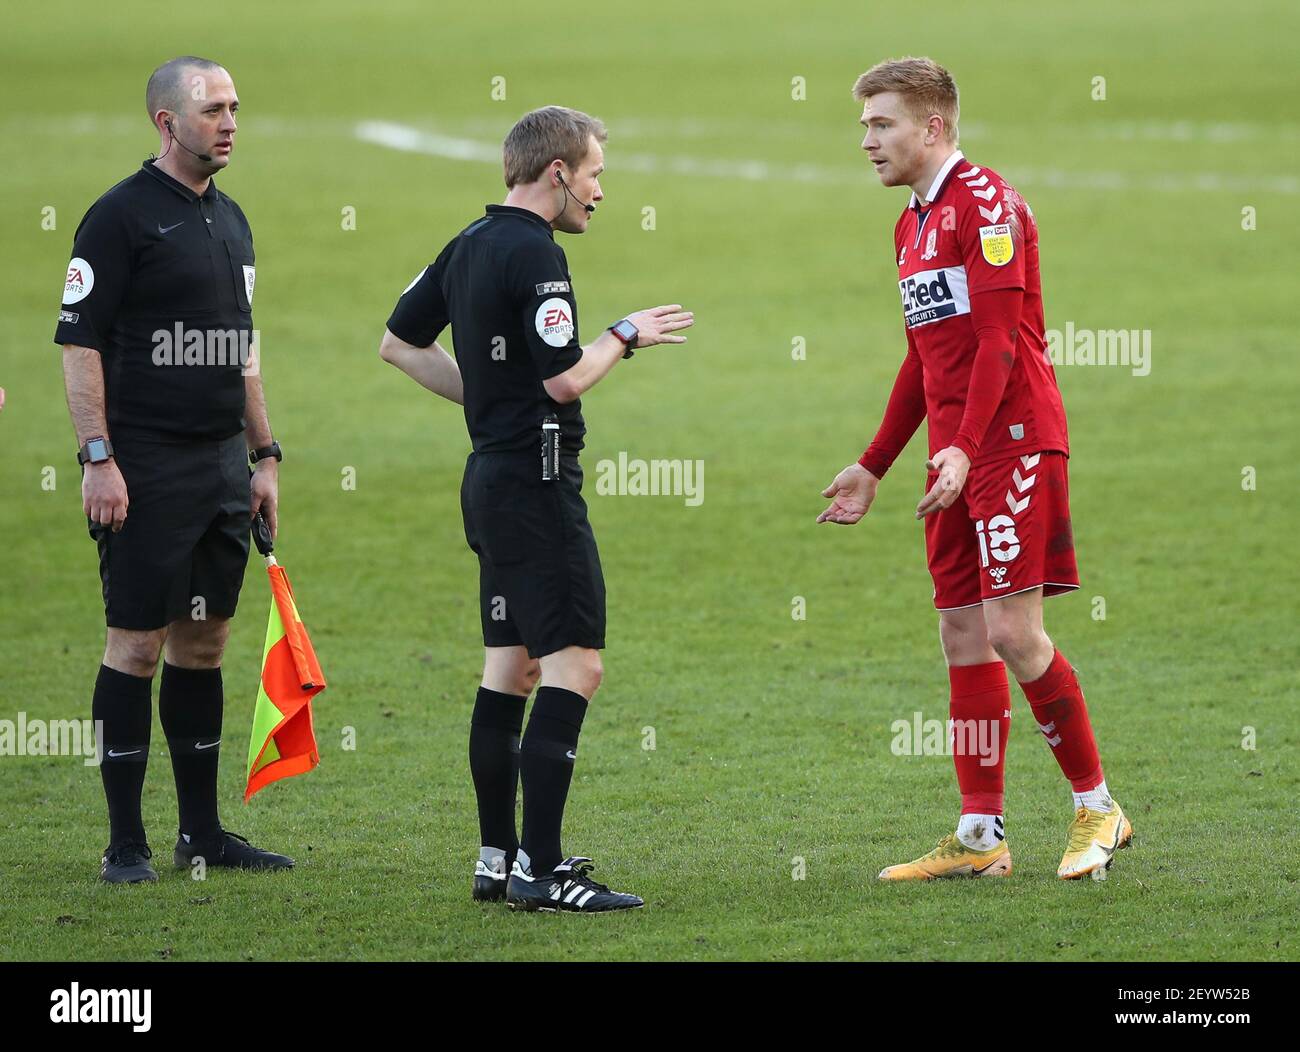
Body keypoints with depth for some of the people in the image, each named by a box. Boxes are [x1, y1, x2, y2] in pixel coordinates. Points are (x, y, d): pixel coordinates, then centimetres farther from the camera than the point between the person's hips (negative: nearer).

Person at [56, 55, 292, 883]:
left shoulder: (231, 220, 15)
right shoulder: (122, 216, -8)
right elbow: (80, 341, -11)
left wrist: (264, 455, 17)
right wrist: (98, 458, -17)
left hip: (223, 465, 7)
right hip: (147, 466, -7)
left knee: (206, 641, 10)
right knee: (139, 642, -4)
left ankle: (203, 830, 16)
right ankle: (126, 842, 0)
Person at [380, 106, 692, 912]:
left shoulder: (471, 245, 12)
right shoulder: (535, 255, -16)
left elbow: (399, 343, 20)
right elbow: (566, 378, -21)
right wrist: (626, 335, -4)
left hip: (491, 478, 10)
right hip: (536, 482, -10)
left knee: (511, 668, 13)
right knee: (574, 666, -10)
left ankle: (499, 858, 15)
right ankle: (540, 869, -14)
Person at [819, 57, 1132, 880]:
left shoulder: (986, 202, -10)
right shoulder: (914, 223, 18)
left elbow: (999, 342, -17)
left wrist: (965, 449, -25)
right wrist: (873, 467, 24)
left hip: (1011, 440, -9)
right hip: (955, 459, 9)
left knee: (1012, 628, -11)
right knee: (963, 635, 6)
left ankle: (1097, 808, 2)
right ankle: (980, 837, 8)